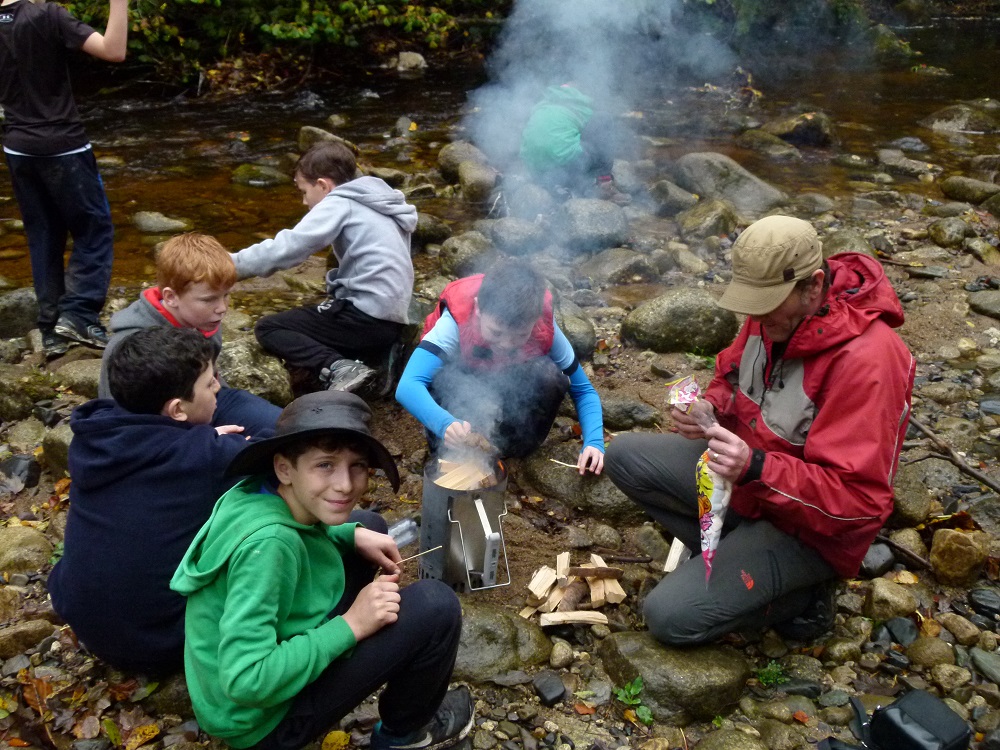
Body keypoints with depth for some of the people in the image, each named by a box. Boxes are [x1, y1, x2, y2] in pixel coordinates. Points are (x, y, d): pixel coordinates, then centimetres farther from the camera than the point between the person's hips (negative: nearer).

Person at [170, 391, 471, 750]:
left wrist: (355, 535, -3)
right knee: (435, 605, -19)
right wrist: (350, 626, -25)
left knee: (369, 523, 11)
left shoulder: (259, 489, -11)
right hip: (261, 719, -8)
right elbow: (246, 681, -35)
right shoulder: (267, 543, -34)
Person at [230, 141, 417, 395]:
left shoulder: (339, 203, -6)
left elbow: (285, 248, -14)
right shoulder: (372, 203, 20)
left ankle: (338, 368, -18)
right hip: (391, 321, 9)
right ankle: (377, 355, 6)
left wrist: (230, 264, -7)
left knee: (267, 328, 2)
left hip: (367, 316, -9)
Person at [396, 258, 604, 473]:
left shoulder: (545, 328, -30)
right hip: (461, 383, -1)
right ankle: (452, 451, -8)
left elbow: (583, 390, -19)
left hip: (511, 390, 2)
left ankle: (510, 451, -8)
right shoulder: (456, 322, -38)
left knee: (551, 378, -31)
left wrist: (594, 442, -37)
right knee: (441, 383, -37)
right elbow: (407, 387, -50)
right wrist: (445, 424, -70)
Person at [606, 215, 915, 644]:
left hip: (807, 524, -8)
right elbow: (729, 375, 11)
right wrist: (710, 411, -13)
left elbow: (858, 500, -31)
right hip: (743, 473, 8)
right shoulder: (773, 313, -8)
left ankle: (801, 594, 6)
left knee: (670, 617, -15)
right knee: (624, 456, -2)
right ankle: (733, 553, 1)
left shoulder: (864, 359, -31)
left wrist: (756, 468, -41)